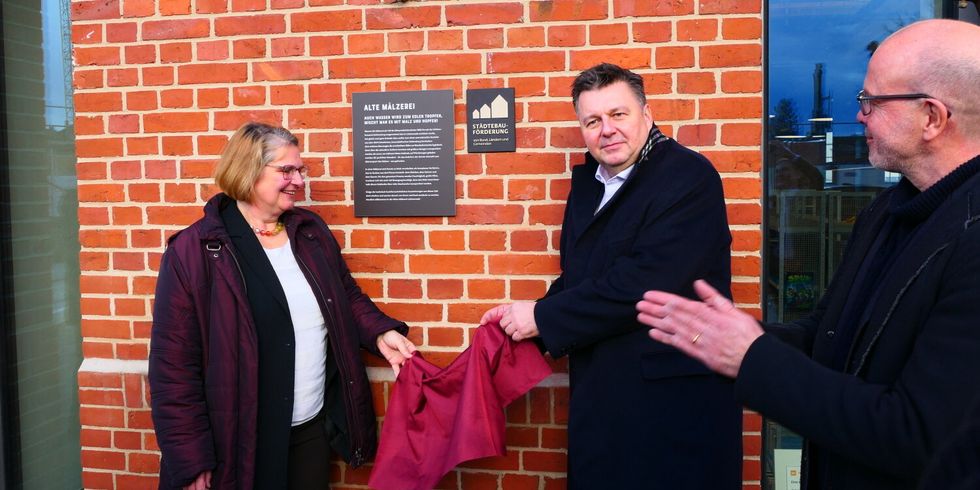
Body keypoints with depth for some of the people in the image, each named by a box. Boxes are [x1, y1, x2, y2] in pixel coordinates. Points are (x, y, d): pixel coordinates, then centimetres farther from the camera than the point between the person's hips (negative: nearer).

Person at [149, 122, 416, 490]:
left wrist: (381, 333, -5)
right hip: (238, 440, -5)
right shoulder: (193, 251, -13)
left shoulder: (311, 230, 3)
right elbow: (174, 365, -12)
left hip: (313, 427, 5)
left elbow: (348, 297, 15)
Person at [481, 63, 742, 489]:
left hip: (673, 402, -7)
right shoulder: (587, 180, 10)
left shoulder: (689, 177, -14)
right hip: (599, 398, 7)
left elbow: (646, 282, -25)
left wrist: (543, 317, -17)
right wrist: (524, 319, -3)